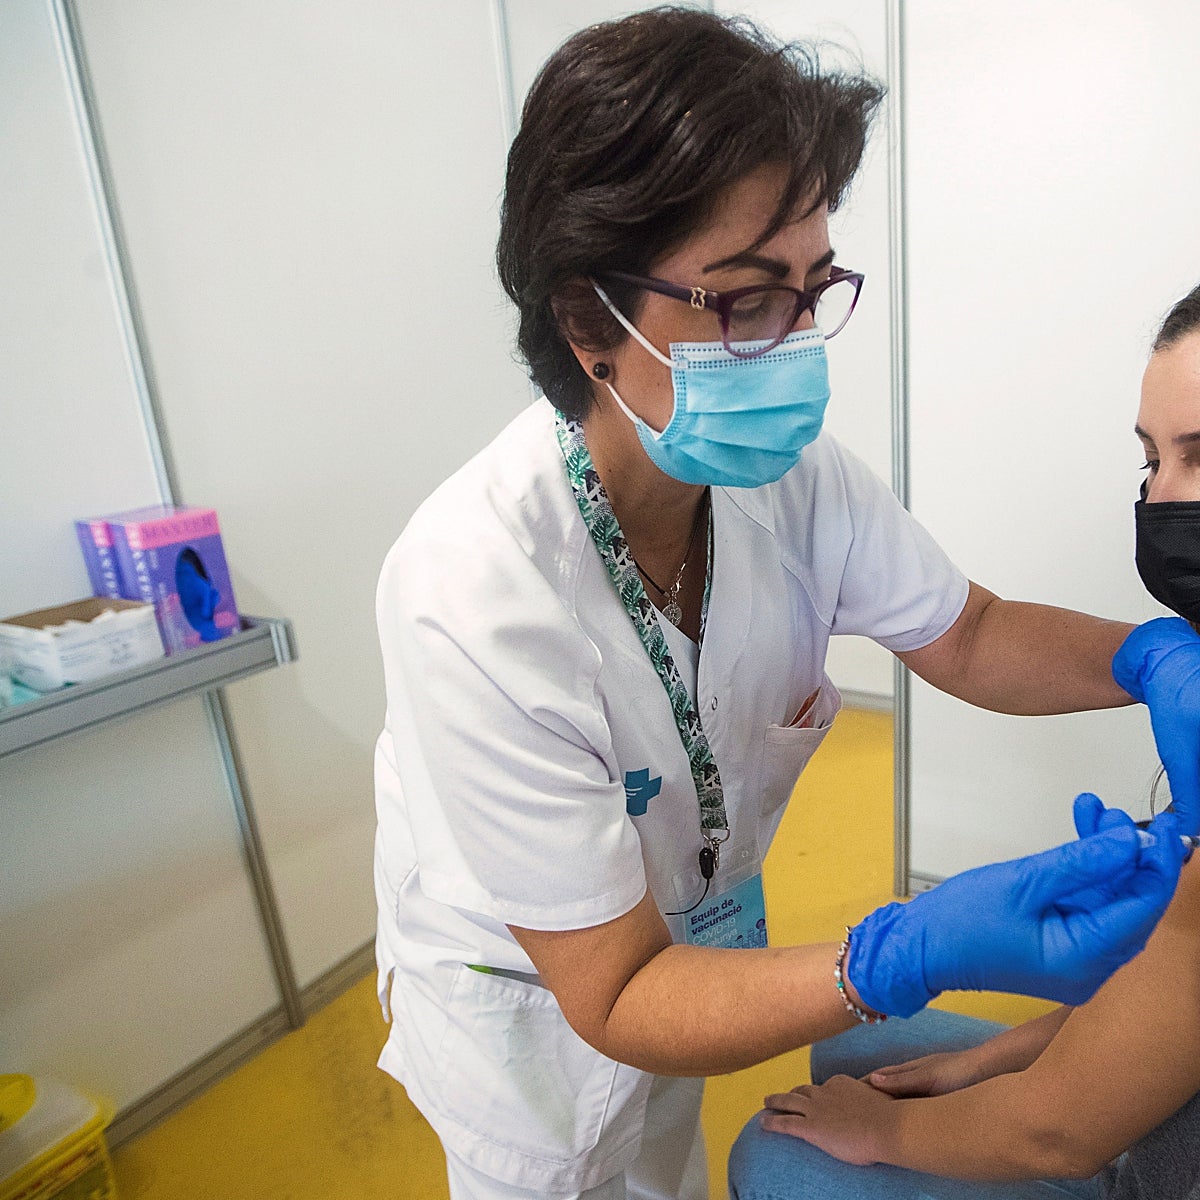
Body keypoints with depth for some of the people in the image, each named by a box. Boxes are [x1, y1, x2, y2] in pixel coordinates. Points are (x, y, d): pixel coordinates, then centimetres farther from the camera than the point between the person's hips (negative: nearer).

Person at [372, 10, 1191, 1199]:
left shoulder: (789, 466, -22)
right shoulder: (473, 601, -39)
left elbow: (968, 637, -6)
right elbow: (617, 999, -31)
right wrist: (918, 954, -43)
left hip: (696, 917, 4)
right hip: (536, 997, -4)